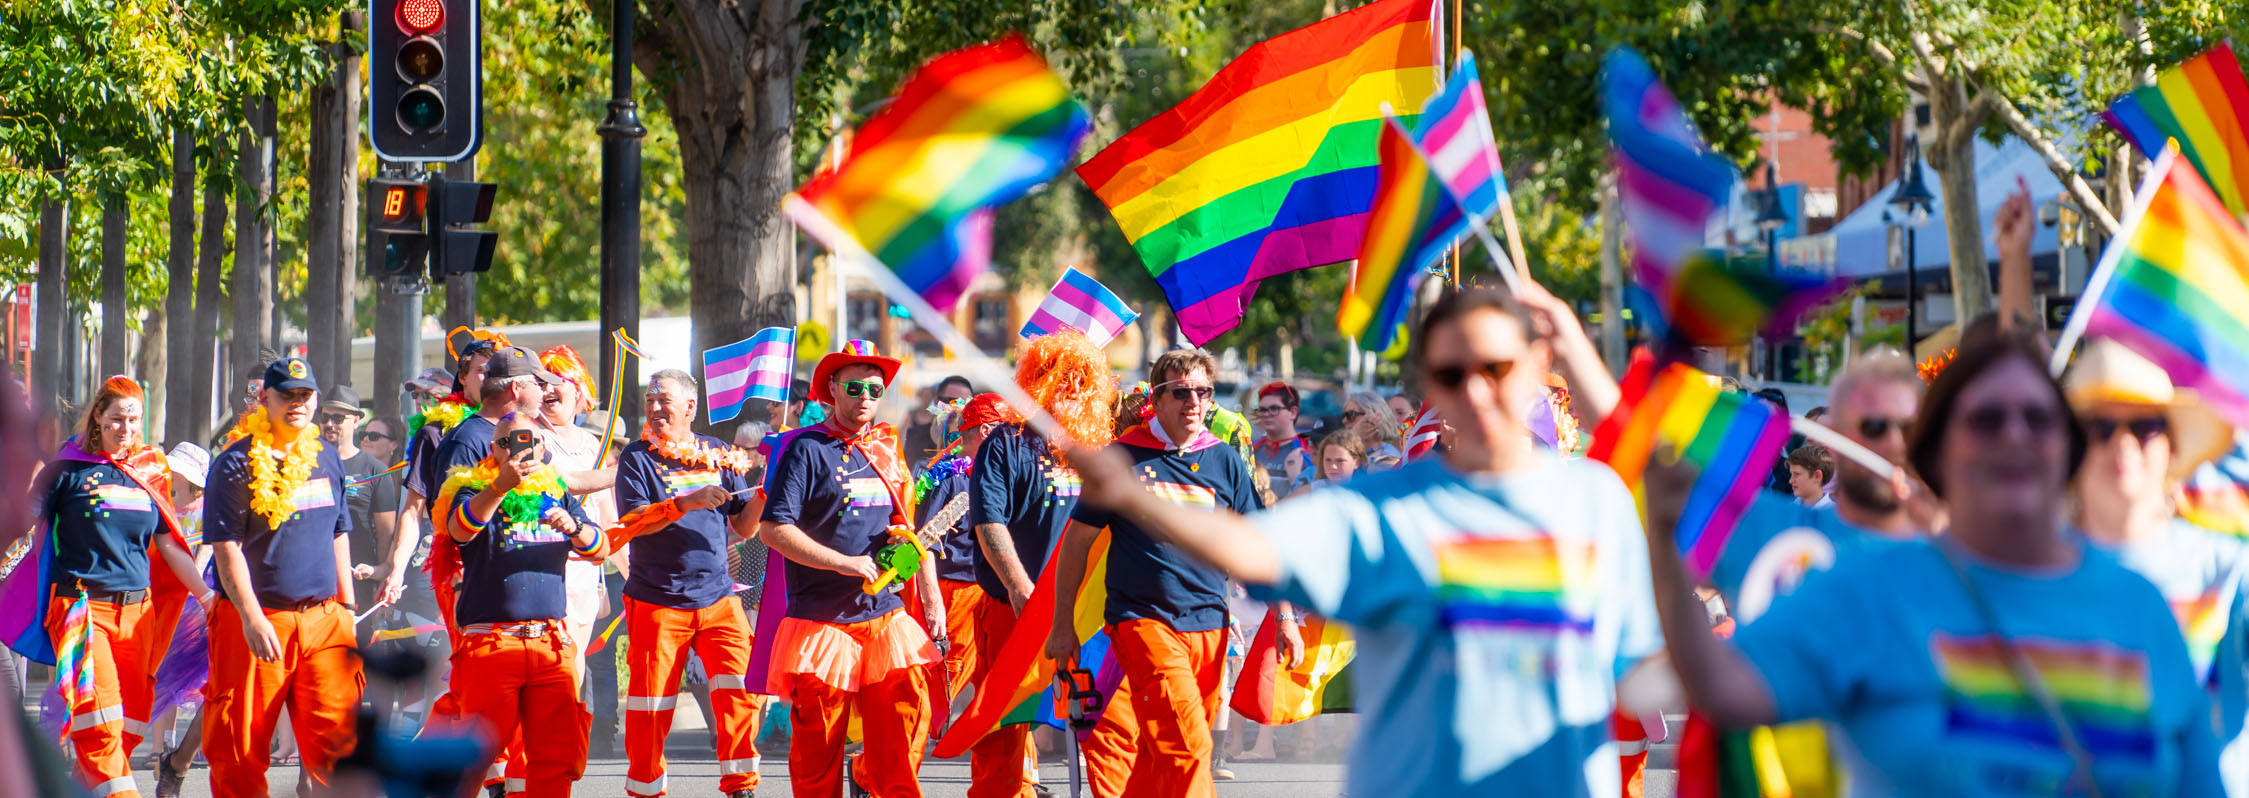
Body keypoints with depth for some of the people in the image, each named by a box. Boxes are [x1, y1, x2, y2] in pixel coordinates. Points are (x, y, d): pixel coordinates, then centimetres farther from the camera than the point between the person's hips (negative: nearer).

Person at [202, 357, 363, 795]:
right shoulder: (236, 463, -5)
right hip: (255, 618, -4)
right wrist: (251, 617, -18)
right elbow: (227, 546, -10)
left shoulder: (326, 458, 13)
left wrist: (346, 605, 17)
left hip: (323, 617, 4)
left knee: (337, 737, -5)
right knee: (240, 747, 1)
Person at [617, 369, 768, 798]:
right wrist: (688, 503, -24)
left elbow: (744, 527, 9)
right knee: (650, 706, 0)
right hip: (657, 600, -2)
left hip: (717, 597, 2)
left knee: (740, 690, -9)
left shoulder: (719, 455, 9)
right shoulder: (637, 458, 0)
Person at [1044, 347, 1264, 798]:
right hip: (1144, 621, -4)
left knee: (1160, 755, 6)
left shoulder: (1224, 461, 9)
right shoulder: (1122, 458, 0)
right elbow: (1078, 540, 6)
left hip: (1208, 624, 4)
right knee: (1187, 746, -17)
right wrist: (1063, 623, 6)